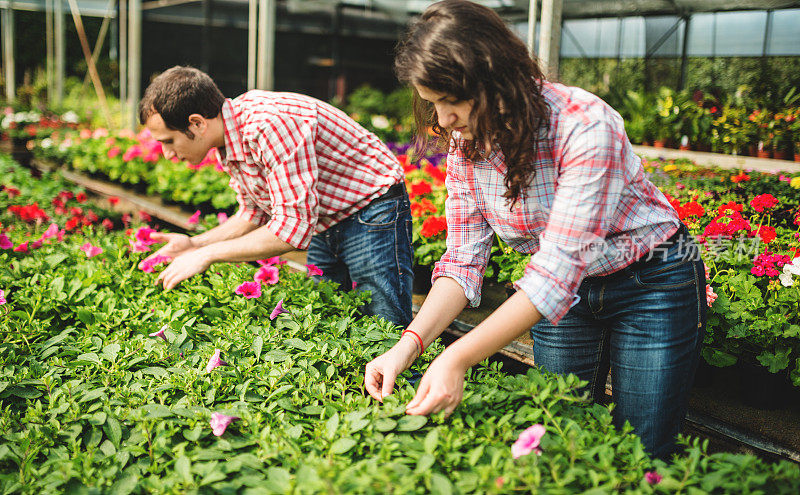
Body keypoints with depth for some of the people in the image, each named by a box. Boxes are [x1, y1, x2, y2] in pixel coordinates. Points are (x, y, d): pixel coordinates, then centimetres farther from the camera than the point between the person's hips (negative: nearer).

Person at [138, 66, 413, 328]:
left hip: (372, 214, -9)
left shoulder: (270, 123, -31)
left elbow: (294, 226, -32)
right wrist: (195, 244, -1)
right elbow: (255, 212, 12)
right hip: (323, 222, 9)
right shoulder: (229, 139, -1)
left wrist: (207, 255, -23)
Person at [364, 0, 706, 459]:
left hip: (653, 284, -5)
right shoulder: (464, 143, -11)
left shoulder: (585, 125, -31)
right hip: (565, 290, 5)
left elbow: (558, 269, -35)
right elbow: (464, 260, -10)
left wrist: (458, 359, -40)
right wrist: (410, 344, -26)